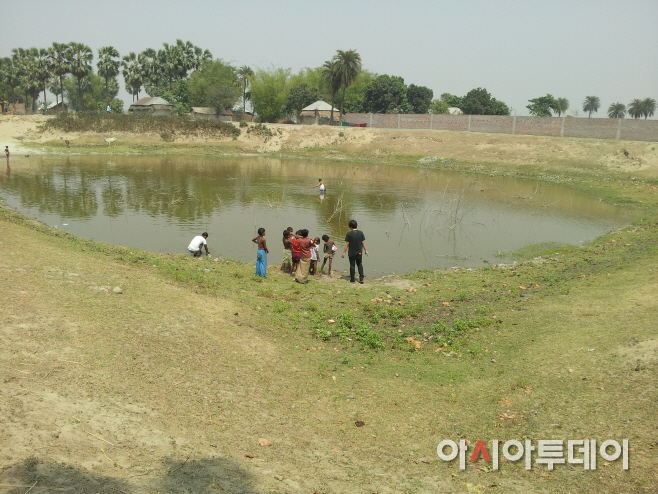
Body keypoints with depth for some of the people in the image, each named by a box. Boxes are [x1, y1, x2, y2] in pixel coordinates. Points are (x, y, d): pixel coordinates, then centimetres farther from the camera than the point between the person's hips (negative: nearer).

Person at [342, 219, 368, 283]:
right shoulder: (361, 232, -4)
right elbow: (363, 242, -1)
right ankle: (361, 278, 10)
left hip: (351, 253, -2)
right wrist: (365, 250, 10)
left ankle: (352, 280, 12)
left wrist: (344, 252, -4)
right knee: (360, 265, 17)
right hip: (359, 252, 3)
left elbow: (347, 244, -11)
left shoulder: (349, 233, -12)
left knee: (352, 266, 7)